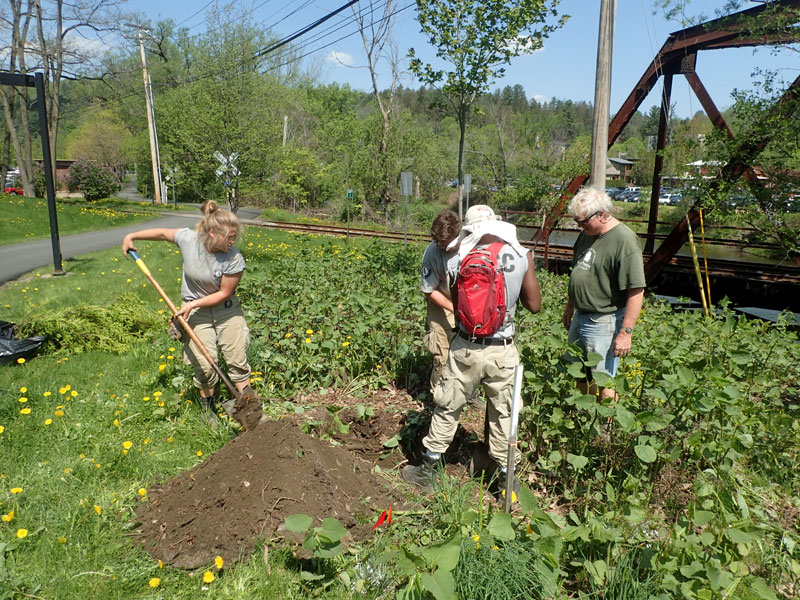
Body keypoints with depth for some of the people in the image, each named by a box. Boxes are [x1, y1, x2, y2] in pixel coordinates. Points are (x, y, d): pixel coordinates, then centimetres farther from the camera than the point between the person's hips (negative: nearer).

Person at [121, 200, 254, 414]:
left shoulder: (234, 259, -23)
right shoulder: (188, 238, -18)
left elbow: (224, 294, -15)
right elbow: (162, 233, 4)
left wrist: (192, 304, -17)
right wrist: (131, 236, 7)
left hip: (226, 310, -1)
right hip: (196, 312, 1)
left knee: (237, 358, -1)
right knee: (204, 364, -3)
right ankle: (208, 407, 18)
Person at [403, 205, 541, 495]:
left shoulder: (462, 259, -7)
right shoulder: (523, 256, -7)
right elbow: (534, 305, -2)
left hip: (467, 348, 0)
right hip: (502, 351, 1)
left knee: (447, 409, 17)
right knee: (503, 414, 19)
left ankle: (427, 471, 31)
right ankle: (506, 476, 34)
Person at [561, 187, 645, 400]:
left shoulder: (624, 241, -21)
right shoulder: (587, 233, 6)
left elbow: (636, 291, -23)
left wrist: (626, 332, -24)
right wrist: (570, 307, 24)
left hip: (604, 323, -9)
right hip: (580, 318, 9)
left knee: (603, 384, 2)